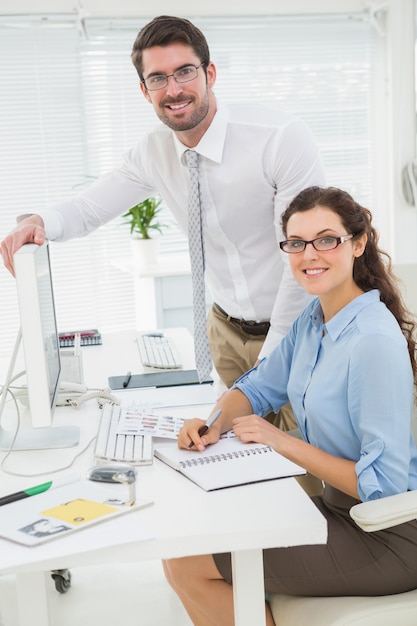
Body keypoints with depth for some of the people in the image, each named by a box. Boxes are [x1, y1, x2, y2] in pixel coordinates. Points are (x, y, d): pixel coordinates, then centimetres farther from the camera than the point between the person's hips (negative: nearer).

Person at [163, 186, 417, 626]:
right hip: (340, 507, 8)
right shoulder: (314, 318, 2)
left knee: (189, 566, -8)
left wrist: (285, 443, -22)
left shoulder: (375, 342, -26)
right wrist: (215, 424, -8)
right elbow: (258, 387, 13)